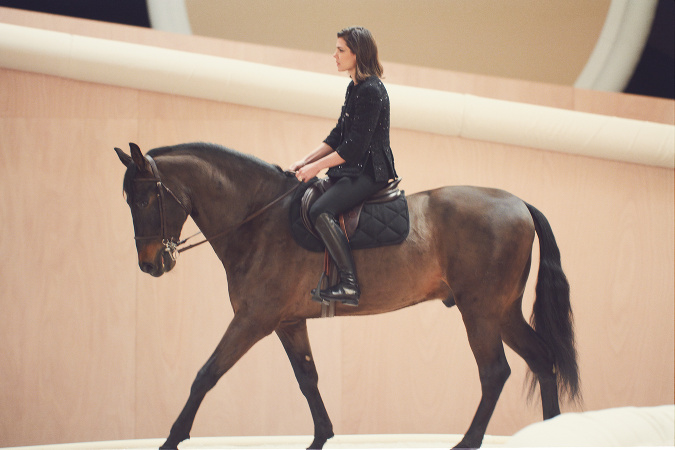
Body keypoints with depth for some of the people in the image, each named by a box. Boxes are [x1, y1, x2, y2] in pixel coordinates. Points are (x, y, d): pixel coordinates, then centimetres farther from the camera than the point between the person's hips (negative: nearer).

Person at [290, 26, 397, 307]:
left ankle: (350, 286, -27)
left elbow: (355, 146, -20)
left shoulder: (371, 91, -17)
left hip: (370, 172, -11)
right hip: (353, 170, 11)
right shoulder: (354, 88, 15)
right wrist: (305, 161, 9)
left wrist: (316, 167, -17)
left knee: (321, 211, -27)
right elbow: (338, 135, 18)